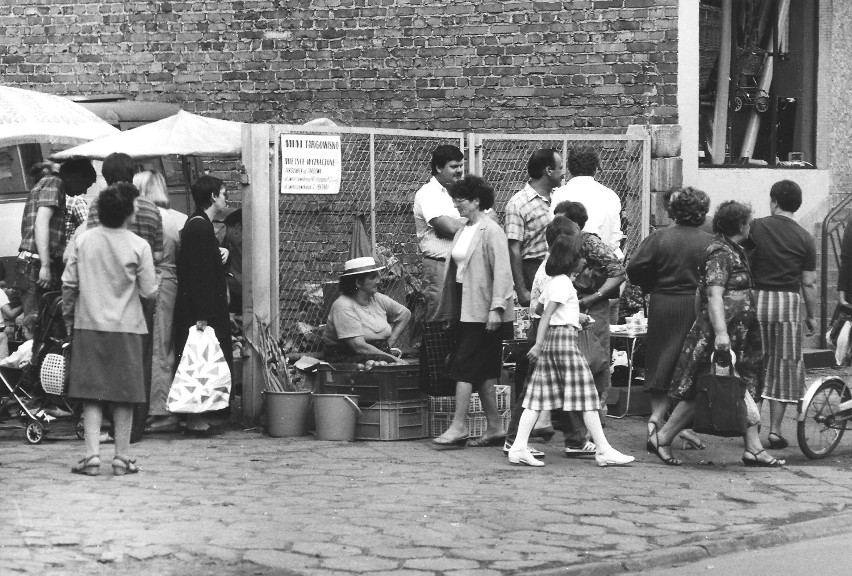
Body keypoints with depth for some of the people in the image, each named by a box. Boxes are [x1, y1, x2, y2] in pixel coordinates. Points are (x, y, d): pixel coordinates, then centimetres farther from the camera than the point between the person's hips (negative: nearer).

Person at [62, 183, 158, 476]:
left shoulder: (84, 240, 0)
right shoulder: (138, 246, -8)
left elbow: (68, 283, 3)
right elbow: (149, 292, -6)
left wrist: (68, 317, 16)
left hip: (88, 325, 2)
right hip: (125, 327, -2)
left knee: (90, 394, 5)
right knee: (124, 396, 6)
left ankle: (92, 455, -2)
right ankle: (122, 457, 9)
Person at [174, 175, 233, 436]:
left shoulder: (198, 224, 16)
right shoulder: (199, 227, -16)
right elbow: (198, 272, -22)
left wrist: (221, 254, 5)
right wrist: (203, 315, -25)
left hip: (198, 311, 10)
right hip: (200, 312, -10)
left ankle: (199, 420, 15)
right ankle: (197, 421, -4)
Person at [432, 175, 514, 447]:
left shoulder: (491, 231, -11)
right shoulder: (463, 231, 15)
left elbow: (502, 272, -17)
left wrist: (496, 308, -23)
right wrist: (449, 311, 17)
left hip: (483, 310, -9)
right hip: (466, 308, 9)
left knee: (464, 366, -10)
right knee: (483, 372, 10)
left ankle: (459, 427, -7)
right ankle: (495, 427, 16)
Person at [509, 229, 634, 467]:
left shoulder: (552, 282, 17)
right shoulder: (564, 282, -11)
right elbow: (546, 314, -16)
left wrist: (576, 316, 25)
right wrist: (538, 344, -20)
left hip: (550, 340, 10)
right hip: (564, 338, -9)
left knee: (539, 396, 4)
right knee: (586, 394, -5)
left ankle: (519, 448, -3)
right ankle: (604, 450, -2)